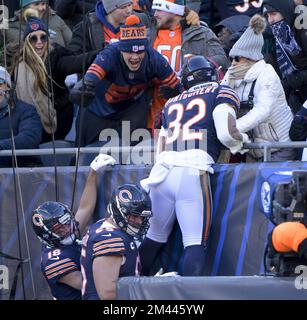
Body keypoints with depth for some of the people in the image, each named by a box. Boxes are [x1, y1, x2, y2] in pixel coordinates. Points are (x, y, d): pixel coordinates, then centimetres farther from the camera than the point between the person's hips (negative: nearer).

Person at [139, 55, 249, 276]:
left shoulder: (172, 103, 26)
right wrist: (240, 141, 16)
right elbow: (226, 133, -4)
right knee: (195, 243, -6)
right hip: (193, 173, -5)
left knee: (154, 239, 14)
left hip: (162, 172, 5)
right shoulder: (222, 93, 11)